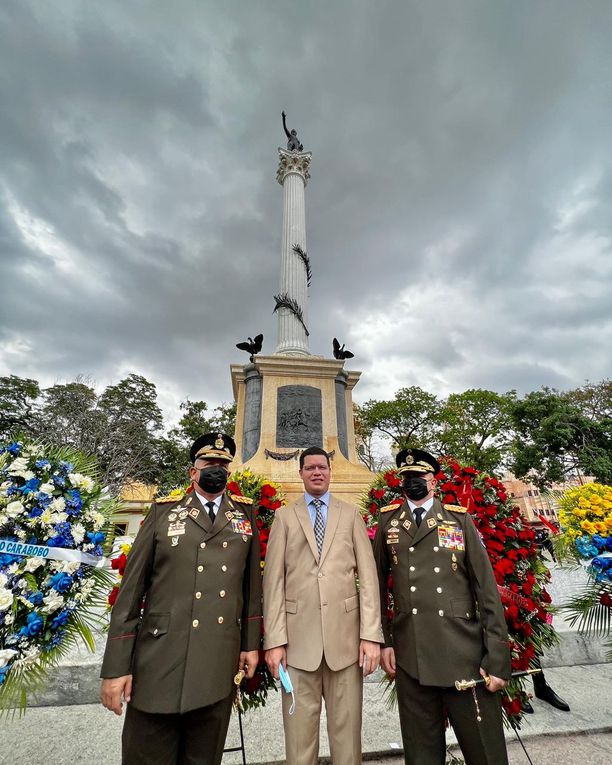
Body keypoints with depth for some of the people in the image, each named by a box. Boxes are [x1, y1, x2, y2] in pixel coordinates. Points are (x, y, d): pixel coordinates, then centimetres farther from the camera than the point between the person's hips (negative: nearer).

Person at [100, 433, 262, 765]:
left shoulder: (244, 513, 6)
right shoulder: (163, 512, -1)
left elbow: (251, 583, 9)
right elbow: (130, 590, -1)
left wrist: (251, 643, 8)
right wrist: (116, 667, -3)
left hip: (219, 666, 2)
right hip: (160, 662, -2)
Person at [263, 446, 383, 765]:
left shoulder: (351, 514, 7)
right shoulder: (284, 516, 5)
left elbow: (368, 577, 2)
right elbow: (274, 580, 1)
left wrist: (371, 634, -5)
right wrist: (274, 639, -4)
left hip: (345, 633, 1)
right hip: (298, 635, 0)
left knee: (346, 729, 10)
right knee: (299, 730, 9)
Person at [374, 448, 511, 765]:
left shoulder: (459, 518, 1)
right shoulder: (388, 521, 3)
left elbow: (486, 589, 0)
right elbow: (378, 584, 8)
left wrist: (498, 659, -4)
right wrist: (382, 640, 3)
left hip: (465, 652, 0)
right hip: (410, 656, 1)